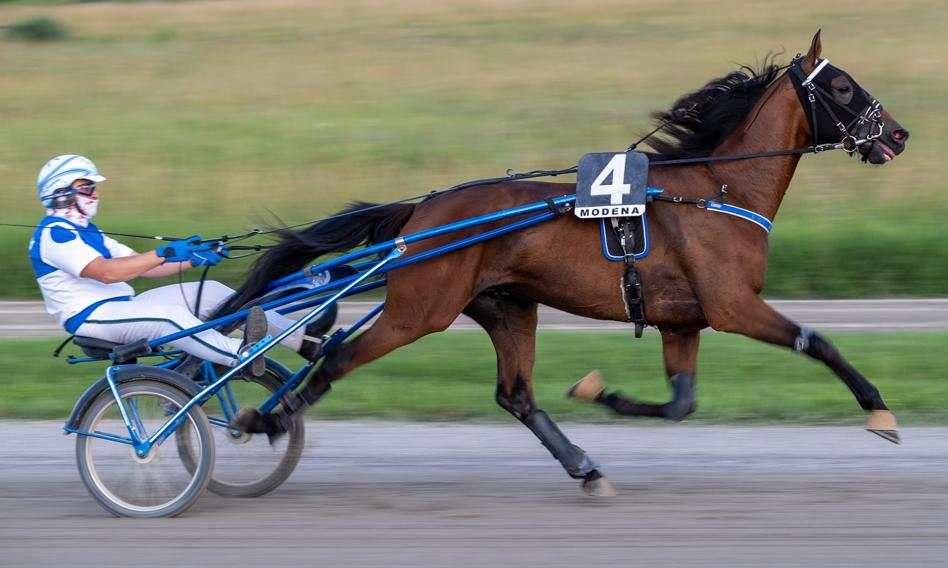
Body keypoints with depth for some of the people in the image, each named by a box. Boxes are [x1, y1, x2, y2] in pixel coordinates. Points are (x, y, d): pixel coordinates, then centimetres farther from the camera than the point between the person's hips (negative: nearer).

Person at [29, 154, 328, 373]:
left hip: (119, 307, 9)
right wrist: (166, 253, -29)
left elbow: (143, 267, 17)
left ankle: (304, 339, -8)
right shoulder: (53, 234, -10)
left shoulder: (85, 232, 22)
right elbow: (104, 271, -25)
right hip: (90, 318, -9)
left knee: (210, 293, -2)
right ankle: (241, 355, -62)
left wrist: (195, 258, 5)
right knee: (169, 315, -36)